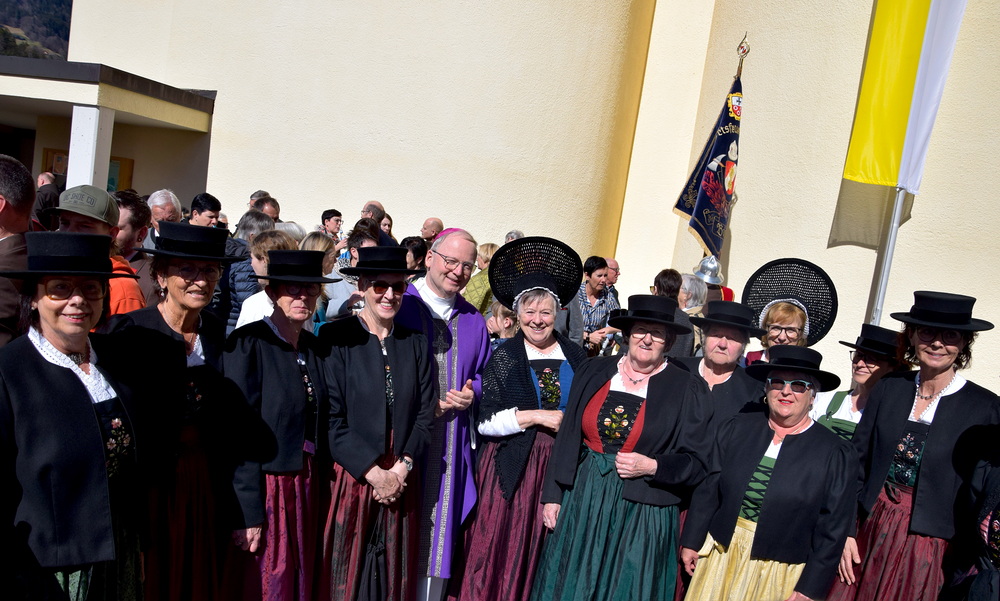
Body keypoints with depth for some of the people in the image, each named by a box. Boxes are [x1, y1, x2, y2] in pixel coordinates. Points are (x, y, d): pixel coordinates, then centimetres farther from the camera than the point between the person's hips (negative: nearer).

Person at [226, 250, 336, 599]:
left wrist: (318, 486, 6)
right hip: (266, 487, -6)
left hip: (308, 488, 6)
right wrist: (248, 513, -16)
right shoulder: (248, 344, -13)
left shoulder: (316, 347, 6)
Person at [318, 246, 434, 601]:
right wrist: (373, 472, -13)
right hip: (350, 477, -4)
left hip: (402, 479, 4)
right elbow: (331, 418, -12)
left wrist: (401, 468, -6)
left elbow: (425, 415, 5)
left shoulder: (415, 344, 7)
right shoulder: (336, 338, -7)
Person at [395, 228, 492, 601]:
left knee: (439, 526, 10)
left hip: (452, 444, 4)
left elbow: (484, 373, 18)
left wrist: (472, 393, -4)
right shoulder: (398, 305, -4)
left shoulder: (473, 322, 11)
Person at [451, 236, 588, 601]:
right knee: (501, 549, 1)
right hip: (512, 467, -2)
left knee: (544, 553, 7)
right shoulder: (503, 358, -2)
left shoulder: (575, 355, 6)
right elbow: (483, 421, -9)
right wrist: (537, 416, -14)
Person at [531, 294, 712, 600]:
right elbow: (567, 437, 7)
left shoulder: (687, 389, -5)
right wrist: (552, 494, 5)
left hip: (642, 514, -2)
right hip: (582, 501, 3)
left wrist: (652, 467, -18)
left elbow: (695, 462, -3)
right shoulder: (594, 371, 3)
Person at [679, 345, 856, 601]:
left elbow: (832, 530, -7)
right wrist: (691, 541, 6)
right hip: (720, 557, 3)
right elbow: (708, 490, 4)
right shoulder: (735, 429, 0)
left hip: (779, 574, -2)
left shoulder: (836, 455, -8)